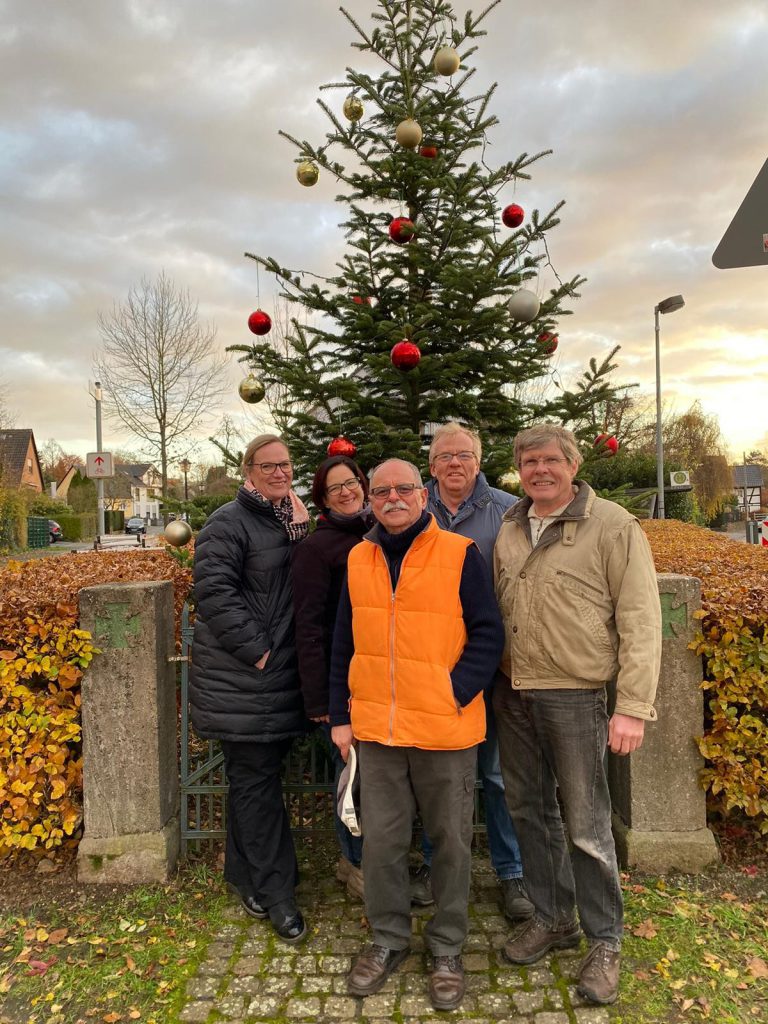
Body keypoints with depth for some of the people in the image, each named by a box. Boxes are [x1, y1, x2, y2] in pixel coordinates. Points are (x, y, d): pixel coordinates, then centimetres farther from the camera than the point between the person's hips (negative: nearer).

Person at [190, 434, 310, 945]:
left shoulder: (293, 522, 14)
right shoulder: (229, 523, -10)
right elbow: (214, 590, -19)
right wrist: (255, 650, -19)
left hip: (282, 674, 7)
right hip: (241, 679, -7)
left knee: (259, 776, 17)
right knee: (255, 780, 1)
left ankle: (247, 874, 34)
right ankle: (275, 891, 12)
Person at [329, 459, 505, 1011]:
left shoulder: (461, 555, -7)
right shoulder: (359, 559, 6)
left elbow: (488, 634, -6)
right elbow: (344, 643, 12)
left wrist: (456, 693, -15)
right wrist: (340, 714, 10)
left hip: (446, 729, -3)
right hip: (376, 728, 3)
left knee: (451, 841, 12)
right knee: (381, 838, 14)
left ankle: (447, 948, 33)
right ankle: (389, 939, 36)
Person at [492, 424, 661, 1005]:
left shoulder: (613, 527, -9)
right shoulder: (509, 531, 9)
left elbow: (640, 620, -11)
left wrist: (634, 707, -15)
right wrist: (494, 679, 12)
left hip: (574, 696, -6)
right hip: (513, 693, 6)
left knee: (587, 825, 4)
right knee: (530, 810, 17)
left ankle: (604, 943, 25)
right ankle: (553, 919, 36)